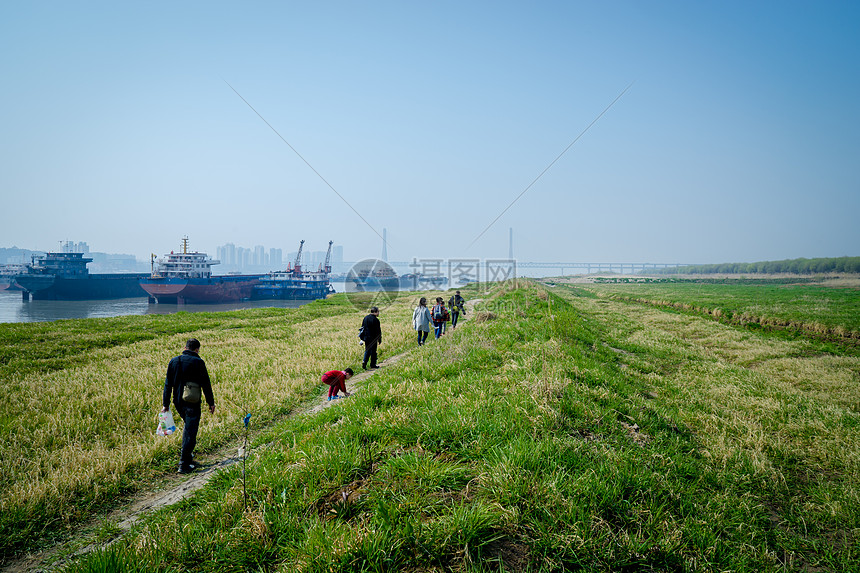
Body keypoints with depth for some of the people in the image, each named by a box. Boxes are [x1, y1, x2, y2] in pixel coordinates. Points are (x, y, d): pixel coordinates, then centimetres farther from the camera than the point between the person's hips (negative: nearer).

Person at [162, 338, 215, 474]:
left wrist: (165, 404, 13)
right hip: (192, 403, -6)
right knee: (190, 431, 0)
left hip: (178, 402, 6)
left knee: (188, 426, 27)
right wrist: (211, 402, 1)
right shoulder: (198, 362, -10)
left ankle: (186, 453, 32)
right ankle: (184, 464, 0)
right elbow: (206, 384, -7)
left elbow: (168, 385, 7)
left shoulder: (174, 361, 5)